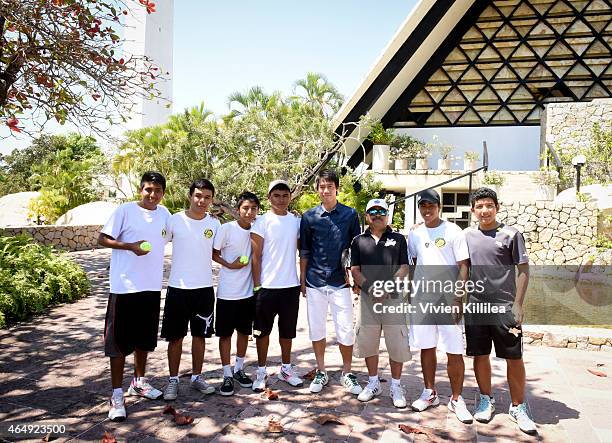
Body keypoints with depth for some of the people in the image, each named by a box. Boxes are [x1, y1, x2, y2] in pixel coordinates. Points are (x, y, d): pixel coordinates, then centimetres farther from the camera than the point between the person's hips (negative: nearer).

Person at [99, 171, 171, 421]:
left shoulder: (164, 214, 7)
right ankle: (117, 395, 10)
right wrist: (131, 246, -20)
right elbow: (103, 239, -7)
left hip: (152, 287, 5)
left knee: (145, 337, 17)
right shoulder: (125, 211, -8)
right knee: (119, 340, 1)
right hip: (124, 287, -5)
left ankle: (138, 382, 34)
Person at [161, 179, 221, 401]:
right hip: (178, 288, -2)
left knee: (200, 335, 12)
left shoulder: (214, 223, 2)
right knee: (175, 336, 6)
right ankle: (173, 380, 21)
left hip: (205, 288, 2)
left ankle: (197, 377, 27)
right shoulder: (175, 220, -6)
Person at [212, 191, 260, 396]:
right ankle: (227, 375, 18)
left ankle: (239, 369, 31)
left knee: (244, 331, 15)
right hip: (227, 292, -4)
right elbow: (214, 253, -4)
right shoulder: (226, 229, -12)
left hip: (248, 291, 4)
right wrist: (230, 265, -18)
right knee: (225, 333, 5)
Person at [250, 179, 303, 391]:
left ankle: (286, 369, 30)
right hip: (267, 286, -3)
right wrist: (257, 286, -9)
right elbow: (256, 256, -6)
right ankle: (261, 372, 22)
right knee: (263, 330, 8)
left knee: (287, 330, 15)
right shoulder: (262, 222, -6)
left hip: (291, 286, 4)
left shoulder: (296, 221, 6)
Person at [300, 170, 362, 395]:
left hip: (340, 282, -1)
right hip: (315, 282, 1)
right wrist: (302, 279, 7)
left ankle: (347, 374, 20)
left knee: (345, 330, 2)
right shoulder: (309, 216, 3)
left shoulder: (350, 214, 1)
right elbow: (304, 252, 9)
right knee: (316, 328, 10)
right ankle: (321, 372, 26)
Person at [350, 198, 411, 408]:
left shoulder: (398, 239, 8)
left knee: (397, 343, 1)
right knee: (367, 342, 9)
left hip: (393, 297, -1)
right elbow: (354, 269, 5)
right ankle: (373, 383, 26)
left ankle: (396, 386, 17)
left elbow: (404, 267, 2)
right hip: (367, 297, 2)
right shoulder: (358, 241, 10)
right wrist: (369, 287, -12)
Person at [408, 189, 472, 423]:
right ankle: (430, 393, 27)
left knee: (454, 351, 0)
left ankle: (456, 399, 15)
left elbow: (463, 266, -7)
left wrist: (458, 299, -13)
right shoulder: (415, 234, 8)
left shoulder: (453, 231, -6)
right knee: (426, 347, 12)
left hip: (448, 299, -4)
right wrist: (411, 292, 13)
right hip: (421, 299, 4)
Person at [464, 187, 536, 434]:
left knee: (514, 358, 3)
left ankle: (518, 407, 20)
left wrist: (518, 305, -8)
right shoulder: (467, 236, 7)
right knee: (480, 355, 11)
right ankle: (486, 400, 28)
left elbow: (523, 270, -2)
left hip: (505, 307, -3)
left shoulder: (511, 234, -2)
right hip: (475, 306, 3)